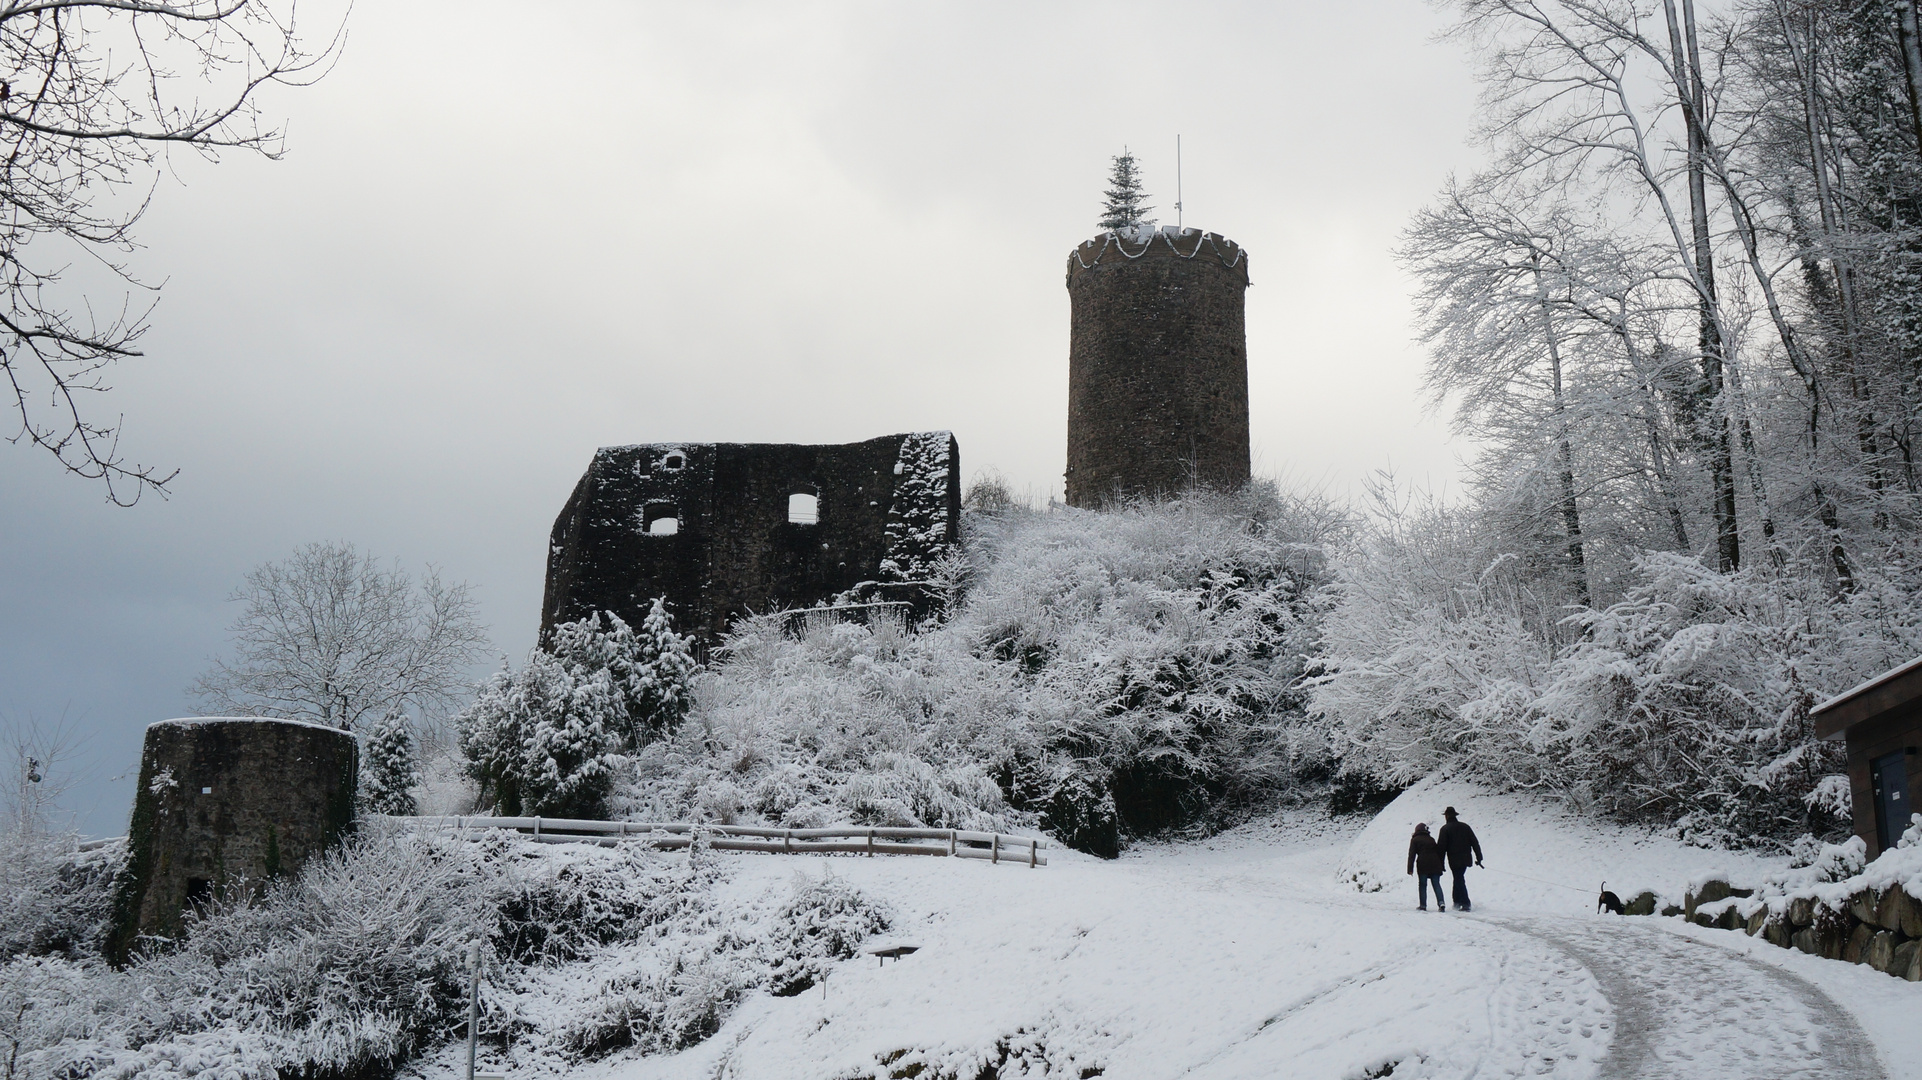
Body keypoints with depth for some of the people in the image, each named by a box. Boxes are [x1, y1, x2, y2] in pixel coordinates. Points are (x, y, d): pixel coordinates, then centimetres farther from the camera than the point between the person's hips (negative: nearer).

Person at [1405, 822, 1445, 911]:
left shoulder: (1415, 840, 5)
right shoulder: (1431, 839, 18)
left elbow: (1411, 855, -1)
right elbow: (1439, 851, 17)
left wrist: (1410, 869, -3)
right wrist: (1441, 866, 22)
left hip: (1422, 865, -3)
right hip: (1434, 865, 3)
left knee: (1422, 885, 5)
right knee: (1436, 884, 3)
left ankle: (1423, 905, 1)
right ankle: (1441, 902, -15)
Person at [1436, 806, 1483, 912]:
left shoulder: (1445, 829, -6)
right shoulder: (1465, 826, 9)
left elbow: (1441, 847, -8)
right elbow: (1475, 842, 7)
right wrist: (1479, 857, 9)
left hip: (1454, 860, -5)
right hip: (1465, 859, 5)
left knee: (1459, 880, -4)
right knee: (1459, 879, 18)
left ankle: (1465, 904, -11)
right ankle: (1457, 902, 21)